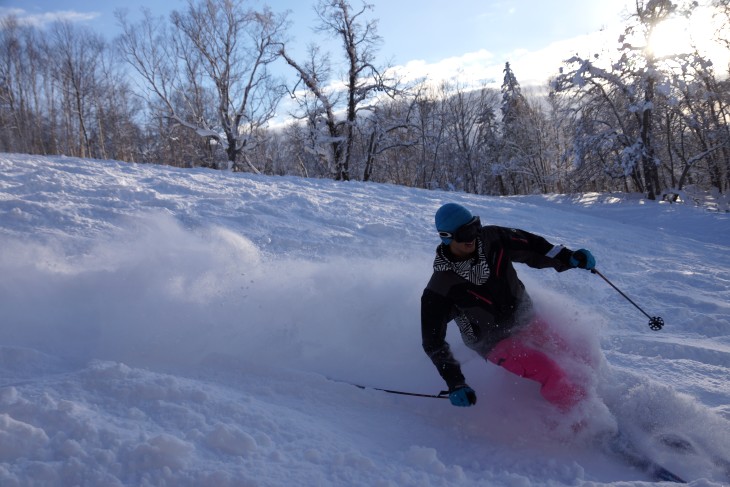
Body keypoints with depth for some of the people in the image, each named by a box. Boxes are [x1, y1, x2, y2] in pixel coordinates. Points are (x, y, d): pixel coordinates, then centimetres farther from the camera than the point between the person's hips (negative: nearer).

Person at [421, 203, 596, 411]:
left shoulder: (491, 238, -13)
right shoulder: (440, 288, -23)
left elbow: (530, 247, 4)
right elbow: (433, 342, -16)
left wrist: (568, 257, -11)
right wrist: (454, 383, -22)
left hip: (527, 319, 6)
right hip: (497, 342, -5)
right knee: (551, 373, -20)